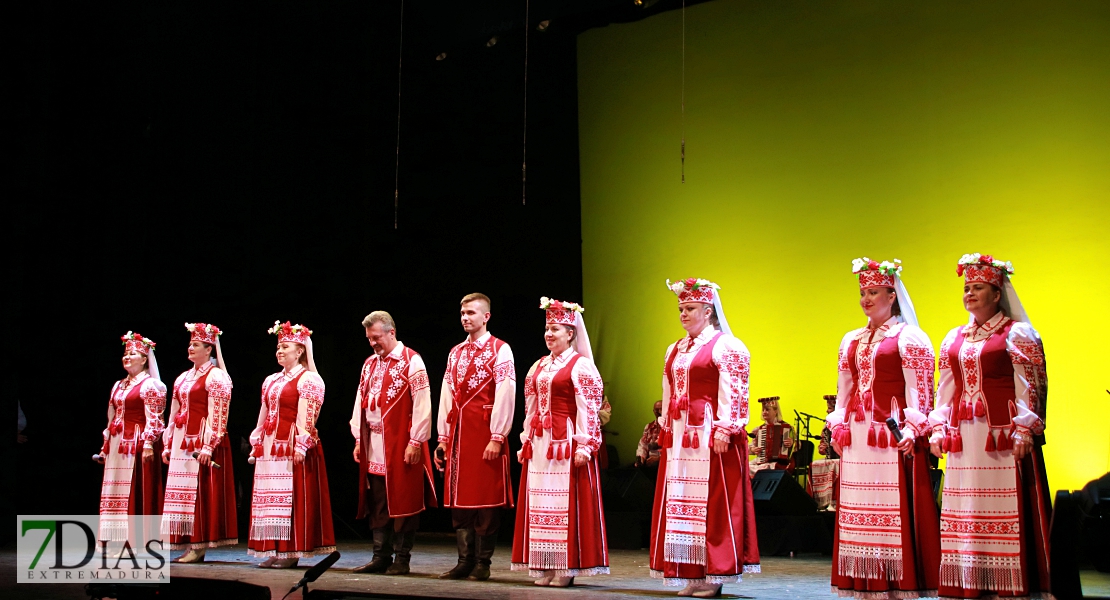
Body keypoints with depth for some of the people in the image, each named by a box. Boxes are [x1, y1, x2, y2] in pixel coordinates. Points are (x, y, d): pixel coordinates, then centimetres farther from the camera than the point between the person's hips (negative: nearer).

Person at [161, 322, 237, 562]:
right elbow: (174, 414, 20)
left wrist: (209, 446, -20)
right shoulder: (183, 378, 18)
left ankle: (199, 546, -2)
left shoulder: (215, 376, -7)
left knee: (200, 492, -7)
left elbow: (218, 415, -14)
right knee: (182, 492, 7)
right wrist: (168, 444, 15)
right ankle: (189, 544, 12)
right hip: (181, 442, 8)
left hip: (203, 442, -8)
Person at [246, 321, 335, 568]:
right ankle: (274, 550, 12)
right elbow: (263, 415, 20)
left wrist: (300, 445, -20)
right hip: (269, 446, 8)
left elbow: (306, 416, -13)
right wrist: (256, 445, 15)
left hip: (293, 447, -8)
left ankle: (291, 551, -1)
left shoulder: (308, 379, -5)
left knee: (293, 497, -6)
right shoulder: (271, 380, 19)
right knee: (269, 498, 7)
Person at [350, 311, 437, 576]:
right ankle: (381, 557, 17)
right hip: (373, 445, 7)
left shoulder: (411, 361, -7)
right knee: (377, 504, 9)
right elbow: (360, 401, 16)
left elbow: (422, 404, -12)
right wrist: (358, 439, 10)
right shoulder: (370, 363, 15)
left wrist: (416, 442, -16)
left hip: (400, 444, -6)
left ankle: (402, 559, 7)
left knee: (402, 501, 0)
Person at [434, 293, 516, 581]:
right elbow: (447, 395, 13)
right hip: (458, 433, 6)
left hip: (485, 432, -6)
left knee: (486, 499, -1)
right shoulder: (455, 352, 17)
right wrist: (443, 437, 8)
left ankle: (483, 563, 8)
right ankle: (465, 561, 14)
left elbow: (505, 395, -11)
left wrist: (496, 437, -17)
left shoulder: (500, 350, -3)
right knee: (459, 498, 7)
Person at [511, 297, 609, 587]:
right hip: (540, 443, 7)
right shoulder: (539, 366, 16)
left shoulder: (581, 365, -5)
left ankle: (567, 567, 5)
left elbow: (588, 410, -10)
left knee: (567, 502, -3)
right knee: (540, 503, 7)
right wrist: (526, 442, 13)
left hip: (567, 441, -7)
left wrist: (584, 446, -16)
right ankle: (545, 567, 14)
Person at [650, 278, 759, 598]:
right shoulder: (675, 350, 18)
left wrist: (724, 431, -19)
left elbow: (733, 394, -13)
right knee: (680, 502, 7)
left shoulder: (726, 346, -6)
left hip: (711, 436, -8)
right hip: (679, 436, 8)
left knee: (712, 503, -5)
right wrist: (666, 431, 17)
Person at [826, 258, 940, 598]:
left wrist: (911, 429, -17)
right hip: (857, 436, 6)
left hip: (893, 434, -6)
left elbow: (918, 391, -8)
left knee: (894, 507, -6)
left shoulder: (909, 337, -1)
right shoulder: (851, 340, 17)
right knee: (860, 509, 6)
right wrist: (838, 427, 9)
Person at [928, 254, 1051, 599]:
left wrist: (1023, 431, -13)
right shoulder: (953, 339, 16)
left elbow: (1029, 387, -5)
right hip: (963, 439, 6)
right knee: (965, 511, 6)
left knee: (1005, 510, -5)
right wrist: (939, 429, 10)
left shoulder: (1017, 333, 0)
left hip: (1002, 437, -6)